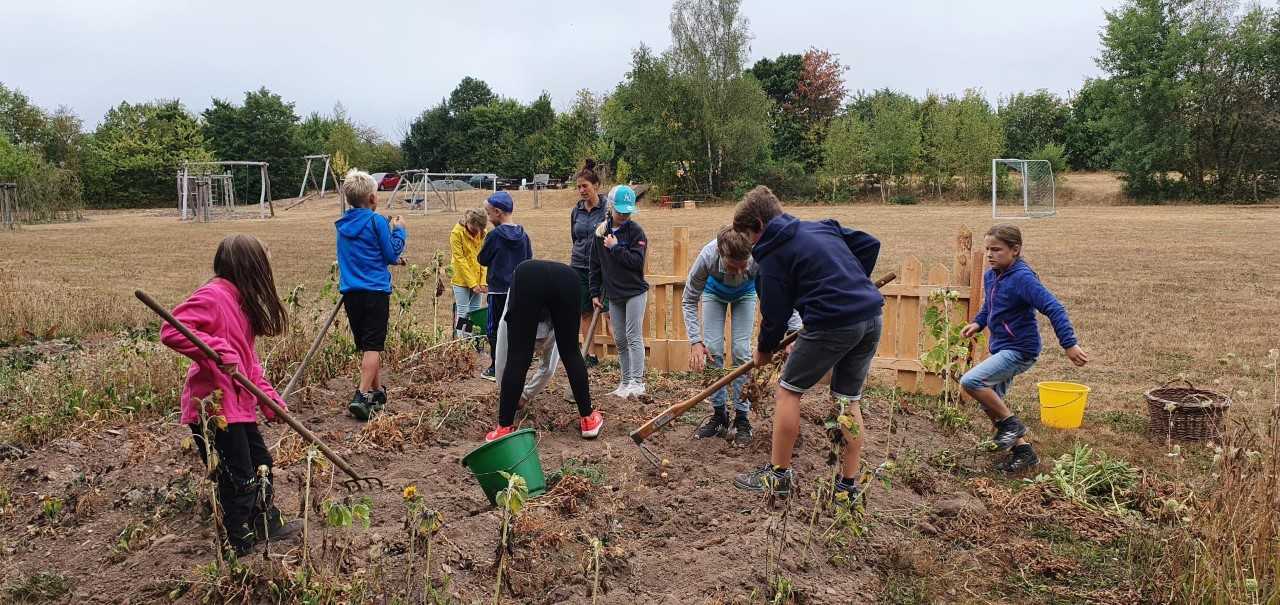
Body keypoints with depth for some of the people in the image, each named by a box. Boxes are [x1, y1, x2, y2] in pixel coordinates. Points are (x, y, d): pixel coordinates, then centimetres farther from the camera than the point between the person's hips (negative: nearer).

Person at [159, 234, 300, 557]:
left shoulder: (240, 300, 13)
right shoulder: (212, 296, -17)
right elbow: (171, 330, -27)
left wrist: (270, 397, 12)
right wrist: (218, 349, -31)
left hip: (238, 403, 10)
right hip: (214, 407, -10)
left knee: (261, 462, 21)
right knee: (240, 479, -1)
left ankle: (267, 524, 39)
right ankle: (238, 547, 14)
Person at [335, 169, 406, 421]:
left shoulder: (342, 224, 11)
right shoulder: (377, 221, -8)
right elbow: (392, 254, -3)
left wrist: (390, 243, 26)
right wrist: (398, 230, 10)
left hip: (350, 292, 6)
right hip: (376, 291, -6)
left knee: (365, 345, 16)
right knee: (373, 346, -5)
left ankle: (378, 391, 27)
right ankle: (362, 396, -16)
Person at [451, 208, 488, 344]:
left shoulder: (483, 233, 2)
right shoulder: (457, 233, -12)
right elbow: (460, 260, -14)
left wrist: (483, 282, -9)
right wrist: (472, 283, -16)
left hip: (477, 281, 5)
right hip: (462, 280, -5)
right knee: (462, 312, -5)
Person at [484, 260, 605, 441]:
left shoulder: (511, 314, 42)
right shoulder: (549, 325, 44)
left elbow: (501, 358, 42)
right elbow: (548, 365, 49)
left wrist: (512, 395, 55)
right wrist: (526, 395, 60)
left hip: (528, 278, -2)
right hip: (567, 279, 3)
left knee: (517, 358, 7)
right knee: (571, 354, 18)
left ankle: (504, 428, 10)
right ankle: (588, 420, 25)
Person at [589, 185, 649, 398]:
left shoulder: (635, 231, -7)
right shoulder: (601, 232, 5)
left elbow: (637, 261, -16)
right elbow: (595, 265, 10)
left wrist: (616, 247, -17)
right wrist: (595, 292, 9)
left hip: (635, 292, -5)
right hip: (613, 294, 5)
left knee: (634, 337, -8)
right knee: (620, 340, 9)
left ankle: (637, 382, -7)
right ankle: (626, 382, 16)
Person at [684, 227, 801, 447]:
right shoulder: (707, 257, -42)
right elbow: (689, 302, -27)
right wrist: (695, 342, -36)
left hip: (744, 294, 0)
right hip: (714, 292, 1)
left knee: (741, 351, -10)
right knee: (712, 350, -7)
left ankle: (742, 418, 0)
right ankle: (718, 416, 7)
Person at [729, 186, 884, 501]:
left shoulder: (773, 254, 0)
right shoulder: (823, 227, 19)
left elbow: (776, 313, 0)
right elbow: (870, 245, 20)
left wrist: (764, 349, 18)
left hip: (832, 323, -7)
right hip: (872, 316, 8)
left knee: (788, 391, 9)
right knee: (848, 401, 16)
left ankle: (778, 475, 15)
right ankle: (848, 486, 18)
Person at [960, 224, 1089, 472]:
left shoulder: (1022, 278, -20)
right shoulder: (990, 276, 4)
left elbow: (1053, 308, -26)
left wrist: (1069, 344, -31)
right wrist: (978, 323, 5)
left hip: (1020, 350, -9)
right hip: (1001, 349, 9)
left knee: (970, 381, -23)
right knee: (990, 402, 13)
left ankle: (1010, 423, -3)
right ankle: (1023, 451, 26)